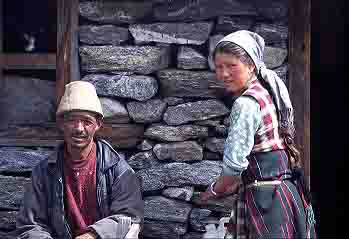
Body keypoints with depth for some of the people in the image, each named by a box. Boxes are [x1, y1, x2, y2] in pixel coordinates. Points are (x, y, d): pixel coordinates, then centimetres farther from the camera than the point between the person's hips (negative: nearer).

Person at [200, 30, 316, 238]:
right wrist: (238, 183, 17)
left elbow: (235, 162, -20)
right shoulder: (266, 92, 11)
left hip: (265, 196, -9)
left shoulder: (246, 103, -17)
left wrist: (215, 190, -2)